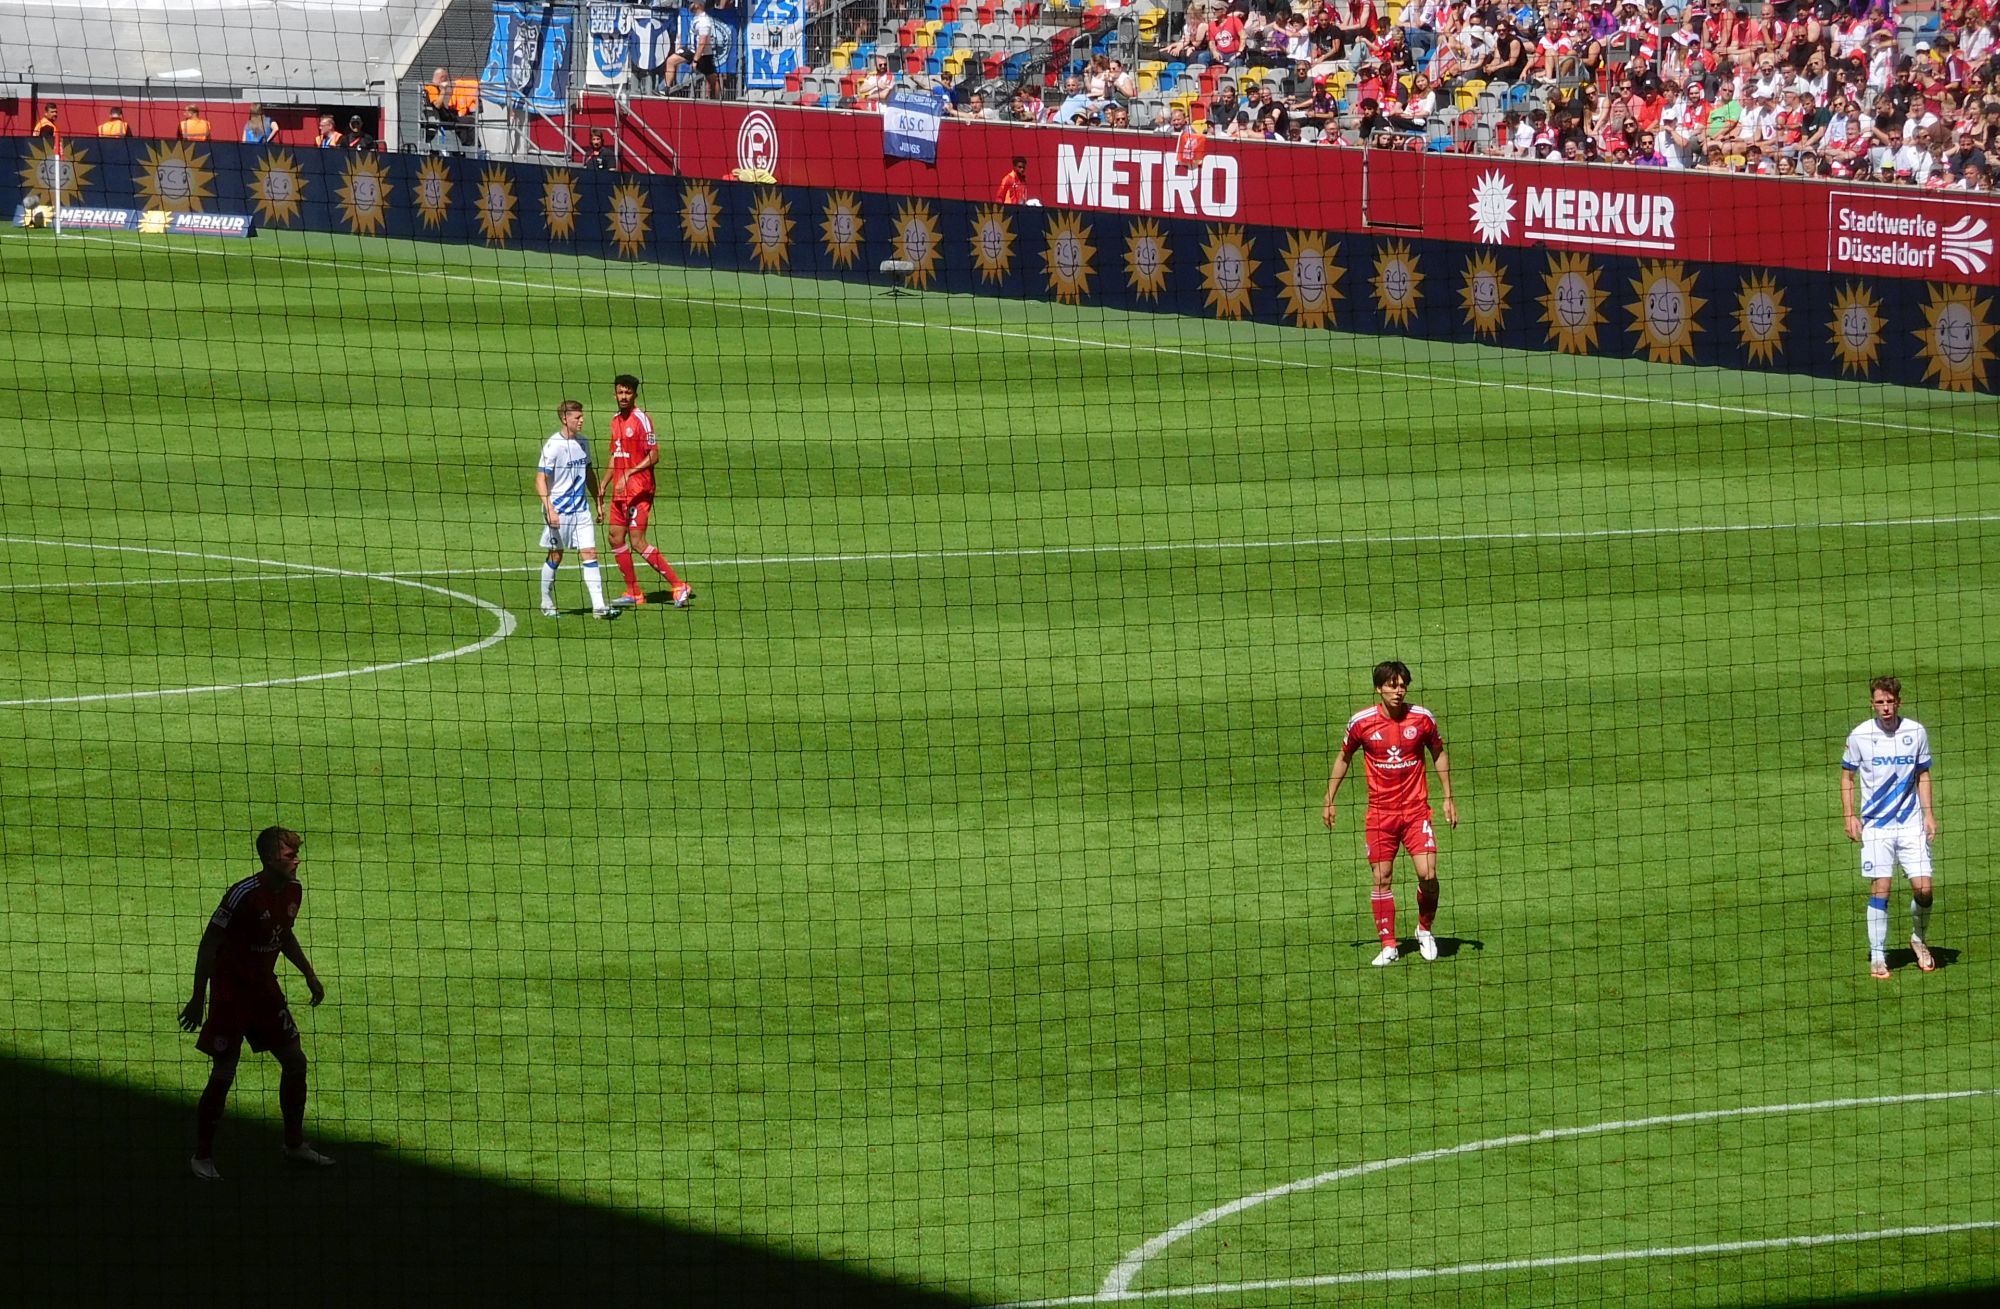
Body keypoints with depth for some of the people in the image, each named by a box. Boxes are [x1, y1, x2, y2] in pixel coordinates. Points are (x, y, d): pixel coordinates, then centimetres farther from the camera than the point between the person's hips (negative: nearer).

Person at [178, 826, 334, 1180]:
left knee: (295, 1061, 8)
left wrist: (309, 975, 21)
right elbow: (209, 944, -19)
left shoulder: (293, 890, -1)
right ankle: (202, 1156, 8)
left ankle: (295, 1144, 24)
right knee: (223, 1074, -6)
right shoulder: (244, 895, -24)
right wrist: (198, 998, -20)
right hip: (230, 989, -7)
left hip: (264, 988, 7)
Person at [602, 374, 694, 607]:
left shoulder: (642, 419, -11)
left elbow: (654, 456, -14)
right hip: (620, 491, 9)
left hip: (638, 489, -9)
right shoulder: (616, 420, 14)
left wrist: (629, 475, -21)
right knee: (616, 537, 9)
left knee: (637, 540, -13)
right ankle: (633, 593, 18)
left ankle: (679, 586, -11)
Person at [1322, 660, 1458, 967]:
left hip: (1416, 810, 0)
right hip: (1380, 812, 0)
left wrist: (1448, 798, 9)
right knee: (1381, 878, -1)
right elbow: (1343, 758, 10)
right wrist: (1329, 800, 10)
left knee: (1428, 874, -11)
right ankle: (1388, 946, 9)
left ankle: (1425, 930, 15)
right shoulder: (1361, 722, -6)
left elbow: (1439, 754, 11)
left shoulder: (1422, 718, -5)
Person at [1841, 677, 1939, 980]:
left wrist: (1928, 813, 3)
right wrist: (1849, 816, -2)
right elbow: (1847, 776, 7)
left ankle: (1918, 940, 22)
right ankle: (1877, 956, 2)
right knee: (1880, 889, -7)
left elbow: (1923, 775, 12)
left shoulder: (1916, 732, 1)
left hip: (1911, 824, 1)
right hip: (1875, 826, -1)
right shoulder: (1859, 736, -4)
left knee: (1923, 887, -5)